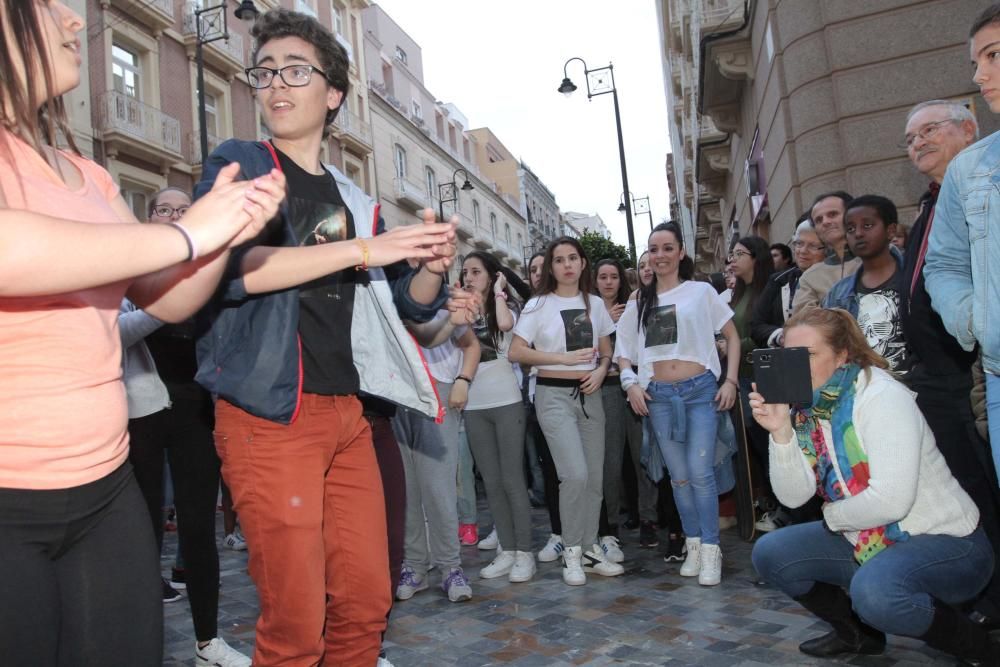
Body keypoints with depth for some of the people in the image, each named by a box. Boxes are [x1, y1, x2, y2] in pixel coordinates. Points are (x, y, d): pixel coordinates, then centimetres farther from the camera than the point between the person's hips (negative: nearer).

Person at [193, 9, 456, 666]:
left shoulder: (353, 198, 16)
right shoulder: (240, 163, 2)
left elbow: (408, 305, 18)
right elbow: (225, 264, -19)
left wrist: (433, 267, -4)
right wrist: (364, 248, -20)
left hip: (347, 414, 5)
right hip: (269, 415, -5)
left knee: (367, 600, 10)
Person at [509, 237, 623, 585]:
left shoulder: (595, 303, 10)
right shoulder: (538, 305, -2)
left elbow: (606, 350, 17)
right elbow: (516, 352, -9)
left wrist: (601, 370, -5)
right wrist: (565, 357, -14)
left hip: (590, 395, 5)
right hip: (554, 395, -4)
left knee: (594, 477, 7)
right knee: (575, 474, -15)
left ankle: (590, 550, 22)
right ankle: (572, 552, 4)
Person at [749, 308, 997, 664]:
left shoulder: (881, 396, -22)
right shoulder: (806, 408, -1)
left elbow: (891, 500, -31)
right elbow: (793, 496, -10)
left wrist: (832, 514, -13)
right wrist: (781, 432, -23)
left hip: (945, 541, -7)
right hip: (868, 542, 8)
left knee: (874, 590, -35)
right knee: (770, 553, -1)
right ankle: (857, 632, 18)